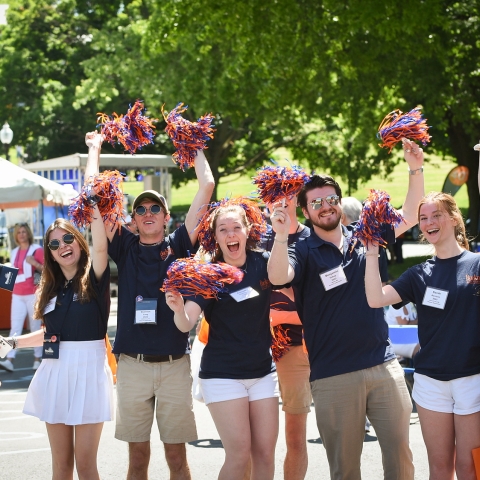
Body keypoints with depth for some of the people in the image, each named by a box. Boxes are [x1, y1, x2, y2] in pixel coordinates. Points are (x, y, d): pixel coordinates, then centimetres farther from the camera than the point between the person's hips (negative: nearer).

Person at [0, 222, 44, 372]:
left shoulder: (36, 250, -2)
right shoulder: (14, 252, 14)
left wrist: (35, 264, -20)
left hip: (33, 294, -4)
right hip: (17, 295, 4)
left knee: (35, 328, 2)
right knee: (15, 328, -6)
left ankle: (38, 359, 10)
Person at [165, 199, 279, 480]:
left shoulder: (262, 264, 1)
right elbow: (187, 324, -17)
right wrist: (179, 309, -40)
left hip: (263, 371, 3)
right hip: (223, 375, -3)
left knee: (265, 452, 2)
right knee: (239, 454, -9)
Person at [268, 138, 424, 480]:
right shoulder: (304, 253, -2)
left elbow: (410, 217, 16)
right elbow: (278, 278, -22)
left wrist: (416, 170, 3)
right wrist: (281, 235, -37)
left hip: (384, 366, 3)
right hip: (333, 376, -3)